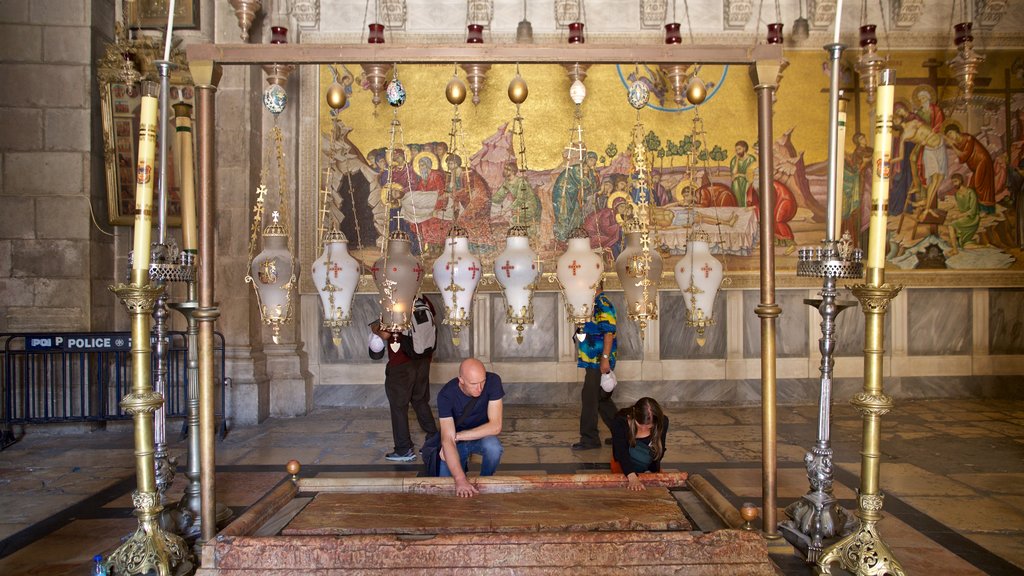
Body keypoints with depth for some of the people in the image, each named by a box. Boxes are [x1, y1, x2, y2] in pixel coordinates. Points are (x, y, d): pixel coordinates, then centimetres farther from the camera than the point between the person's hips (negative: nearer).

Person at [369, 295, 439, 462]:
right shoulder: (425, 301, 2)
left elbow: (385, 334, -22)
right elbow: (432, 328, 14)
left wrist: (375, 329, -2)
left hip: (401, 365, -7)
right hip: (423, 361, 7)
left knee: (399, 407, 5)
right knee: (421, 402, 19)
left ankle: (404, 450, 9)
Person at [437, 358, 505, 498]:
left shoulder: (493, 381, -25)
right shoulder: (446, 395, -27)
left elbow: (495, 426, -26)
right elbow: (447, 440, -34)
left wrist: (457, 436, -28)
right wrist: (460, 480, -46)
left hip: (483, 435, 0)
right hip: (457, 441, 0)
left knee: (493, 447, -34)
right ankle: (462, 464, 18)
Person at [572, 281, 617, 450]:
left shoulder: (603, 304, -14)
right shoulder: (593, 304, 16)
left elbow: (609, 333, -20)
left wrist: (605, 358, -24)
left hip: (599, 360, -10)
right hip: (594, 360, 10)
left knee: (589, 398, -6)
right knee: (602, 398, 15)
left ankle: (589, 439, 2)